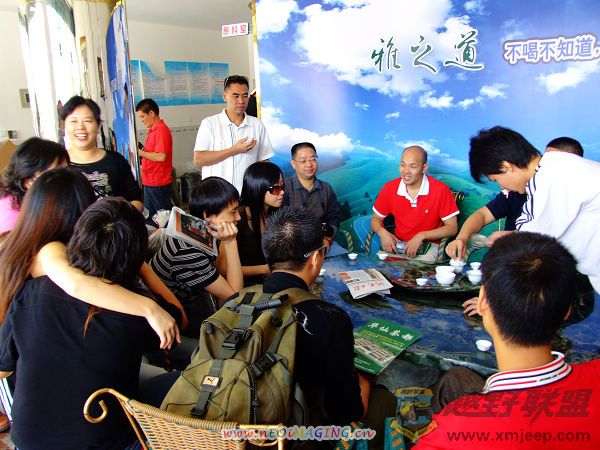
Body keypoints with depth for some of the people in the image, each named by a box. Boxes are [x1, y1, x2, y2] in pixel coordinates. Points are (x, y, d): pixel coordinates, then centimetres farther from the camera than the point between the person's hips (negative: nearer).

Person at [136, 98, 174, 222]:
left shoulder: (161, 130, -15)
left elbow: (161, 157, -24)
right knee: (149, 216, 17)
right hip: (150, 181, 10)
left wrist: (140, 152, -14)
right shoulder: (153, 130, 13)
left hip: (159, 183, -9)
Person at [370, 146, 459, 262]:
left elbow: (452, 228, -7)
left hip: (428, 246, -3)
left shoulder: (440, 190, -12)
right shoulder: (389, 188, -3)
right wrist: (382, 232, -14)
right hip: (397, 243, 3)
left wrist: (421, 236, -18)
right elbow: (376, 219, 9)